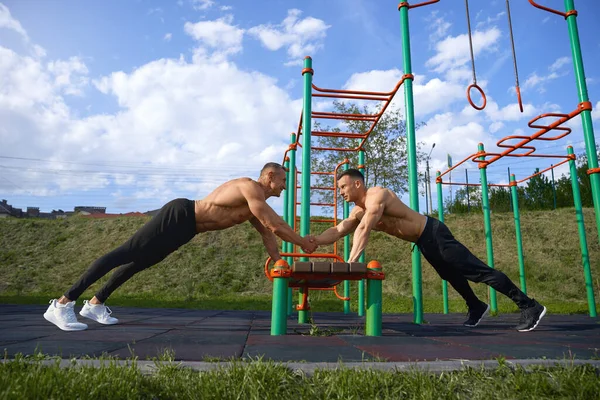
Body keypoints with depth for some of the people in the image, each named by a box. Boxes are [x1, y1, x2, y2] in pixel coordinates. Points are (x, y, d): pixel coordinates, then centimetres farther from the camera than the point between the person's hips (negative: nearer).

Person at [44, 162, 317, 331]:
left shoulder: (255, 202, 15)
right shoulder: (251, 188, -15)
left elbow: (267, 234, 18)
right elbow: (274, 226, -21)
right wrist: (301, 242, -10)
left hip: (185, 227, 10)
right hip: (178, 216, -10)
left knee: (140, 262, 16)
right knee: (125, 254, -10)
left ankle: (96, 303, 30)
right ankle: (62, 304, -6)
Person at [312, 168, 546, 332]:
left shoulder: (376, 195, -22)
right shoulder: (358, 211, 7)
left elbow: (364, 230, -34)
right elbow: (337, 231, 6)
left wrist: (352, 261, -41)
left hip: (433, 235, -10)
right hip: (423, 242, 10)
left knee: (479, 271, -5)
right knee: (451, 275, 25)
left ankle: (530, 307, 3)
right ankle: (476, 308, 45)